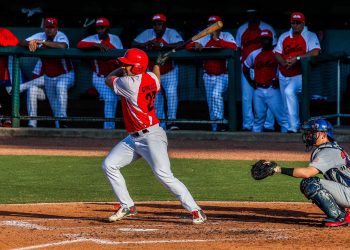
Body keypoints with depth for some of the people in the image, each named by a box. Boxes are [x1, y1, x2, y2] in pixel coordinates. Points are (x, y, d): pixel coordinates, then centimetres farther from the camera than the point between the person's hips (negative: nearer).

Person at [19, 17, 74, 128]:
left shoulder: (61, 36, -17)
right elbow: (21, 43, -7)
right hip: (48, 77, 5)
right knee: (54, 105, 8)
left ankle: (62, 119, -35)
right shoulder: (40, 36, -3)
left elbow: (62, 46, -41)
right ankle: (58, 127, 21)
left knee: (61, 87, -35)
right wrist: (30, 43, -31)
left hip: (64, 75, -5)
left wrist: (42, 42, -41)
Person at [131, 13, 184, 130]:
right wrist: (145, 44, -24)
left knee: (171, 93, -24)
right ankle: (160, 126, 17)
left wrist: (161, 45, -37)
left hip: (169, 73, -4)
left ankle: (171, 121, -22)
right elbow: (133, 44, -4)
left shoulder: (171, 33, -14)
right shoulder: (147, 34, -3)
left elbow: (181, 45, -31)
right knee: (156, 100, 8)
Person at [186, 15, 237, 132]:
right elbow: (188, 46, 4)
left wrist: (216, 39, -21)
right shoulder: (205, 38, 9)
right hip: (208, 76, 5)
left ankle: (219, 121, -22)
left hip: (223, 75, -5)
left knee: (216, 94, -29)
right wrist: (195, 45, -19)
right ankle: (215, 128, 13)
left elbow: (233, 47, -22)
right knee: (211, 103, 6)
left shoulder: (226, 36, -2)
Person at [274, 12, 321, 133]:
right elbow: (277, 54, 7)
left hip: (300, 75, -6)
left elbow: (315, 52, -18)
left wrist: (297, 58, -23)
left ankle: (294, 126, -31)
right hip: (284, 76, 6)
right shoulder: (284, 36, 12)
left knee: (289, 91, -32)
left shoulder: (310, 36, -2)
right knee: (287, 105, 7)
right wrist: (284, 62, -15)